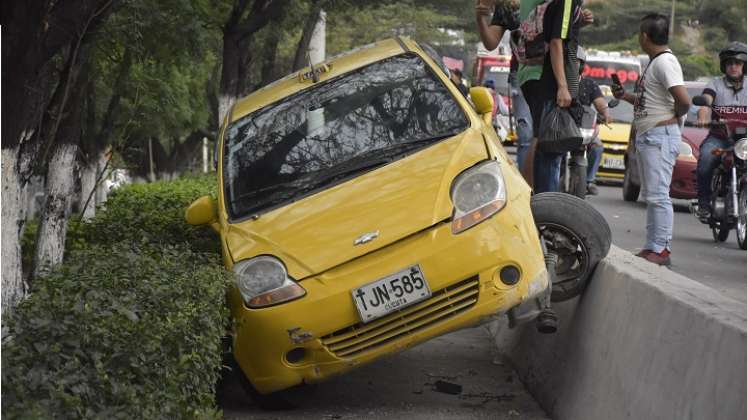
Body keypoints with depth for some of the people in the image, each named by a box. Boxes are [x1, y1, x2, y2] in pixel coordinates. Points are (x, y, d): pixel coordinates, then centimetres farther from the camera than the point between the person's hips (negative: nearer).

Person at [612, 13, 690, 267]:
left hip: (660, 136, -11)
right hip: (647, 137, 11)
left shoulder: (665, 61, -15)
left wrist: (674, 117, -7)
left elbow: (683, 100, -24)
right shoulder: (654, 63, 17)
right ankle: (652, 247, 18)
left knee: (658, 195, -11)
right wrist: (624, 96, 16)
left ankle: (661, 250, -10)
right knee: (650, 195, 13)